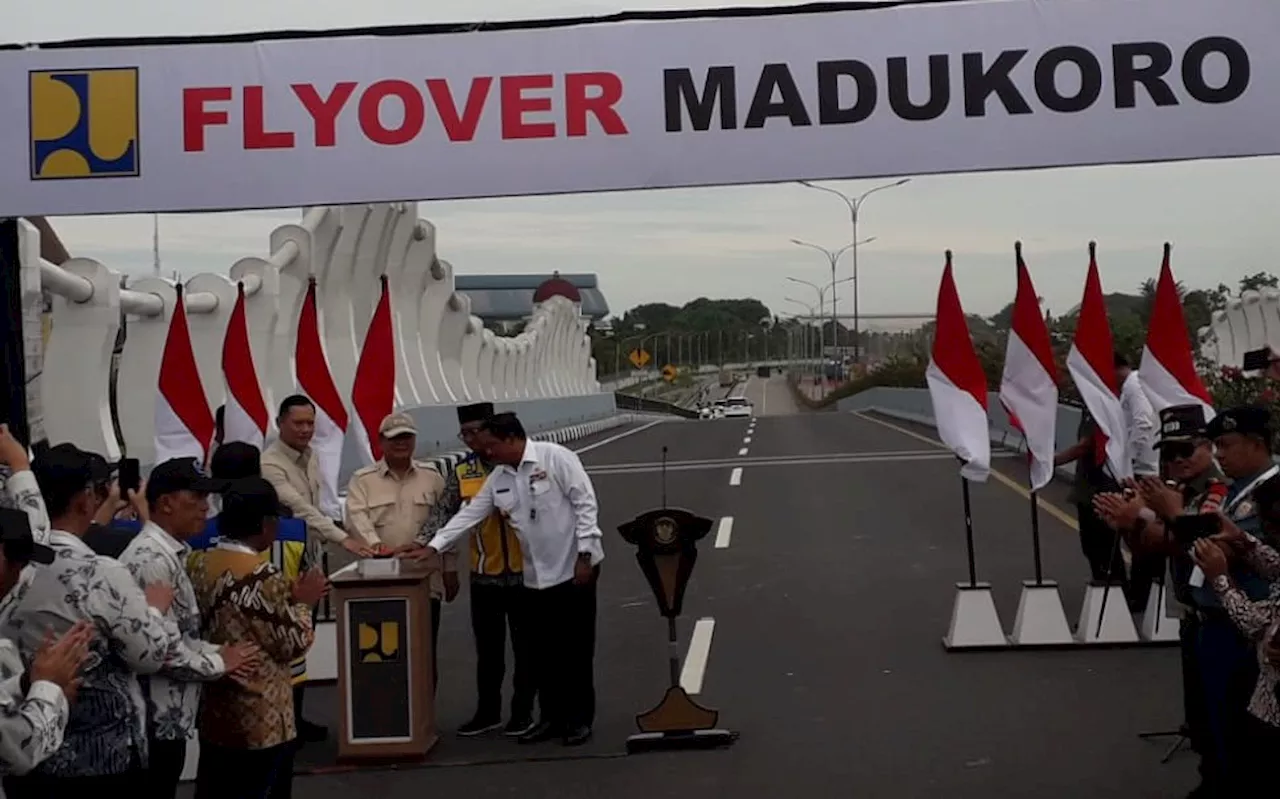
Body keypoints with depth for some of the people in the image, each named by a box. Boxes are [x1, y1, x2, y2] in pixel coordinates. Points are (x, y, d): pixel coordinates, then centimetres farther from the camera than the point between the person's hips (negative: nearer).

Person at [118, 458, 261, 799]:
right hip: (157, 718, -10)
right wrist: (217, 662, -10)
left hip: (169, 715, 10)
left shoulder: (169, 553, 12)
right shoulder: (152, 559, -19)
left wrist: (216, 652, 3)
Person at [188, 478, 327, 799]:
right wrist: (303, 602, -1)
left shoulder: (199, 564, 2)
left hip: (213, 713, 7)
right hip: (261, 720, -7)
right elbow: (292, 645, -15)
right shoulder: (263, 576, -22)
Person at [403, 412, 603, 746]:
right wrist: (434, 546, 2)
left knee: (576, 647, 0)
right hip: (536, 574, 6)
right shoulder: (498, 478, 8)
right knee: (544, 649, 9)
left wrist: (584, 555, -16)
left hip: (573, 567, -6)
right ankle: (552, 716, 20)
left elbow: (585, 504, -13)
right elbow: (469, 514, 10)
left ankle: (580, 718, 10)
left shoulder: (556, 458, -11)